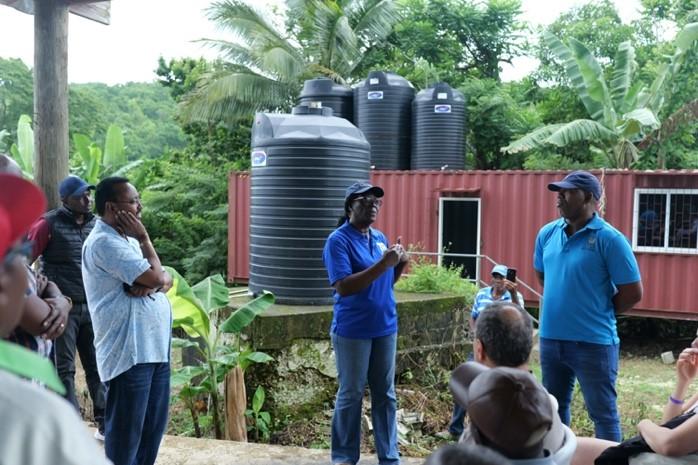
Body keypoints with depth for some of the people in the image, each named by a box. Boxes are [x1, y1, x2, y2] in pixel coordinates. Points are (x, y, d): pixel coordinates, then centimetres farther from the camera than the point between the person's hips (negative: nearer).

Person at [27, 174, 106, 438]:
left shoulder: (95, 225, 9)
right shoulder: (49, 225, -5)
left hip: (92, 307, 4)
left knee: (97, 366, 6)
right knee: (64, 369, 3)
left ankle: (105, 424, 15)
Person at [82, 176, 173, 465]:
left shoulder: (127, 238, 15)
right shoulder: (104, 242, -15)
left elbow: (166, 279, 11)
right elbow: (154, 276, -20)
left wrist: (151, 286, -12)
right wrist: (144, 239, -5)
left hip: (155, 347, 9)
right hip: (128, 352, -9)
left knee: (153, 426, 17)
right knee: (125, 432, 2)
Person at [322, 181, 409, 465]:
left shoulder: (380, 238, 10)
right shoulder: (338, 240, -12)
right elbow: (343, 287, -22)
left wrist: (400, 265, -3)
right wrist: (383, 264, -25)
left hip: (385, 328, 6)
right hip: (352, 331, -6)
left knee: (386, 396, 11)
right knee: (351, 395, 4)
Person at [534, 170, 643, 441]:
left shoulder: (609, 239, -13)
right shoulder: (547, 234, 4)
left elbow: (633, 293, -10)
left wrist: (599, 313, 1)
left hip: (593, 342, -6)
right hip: (550, 338, 6)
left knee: (603, 413, 5)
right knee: (554, 408, 19)